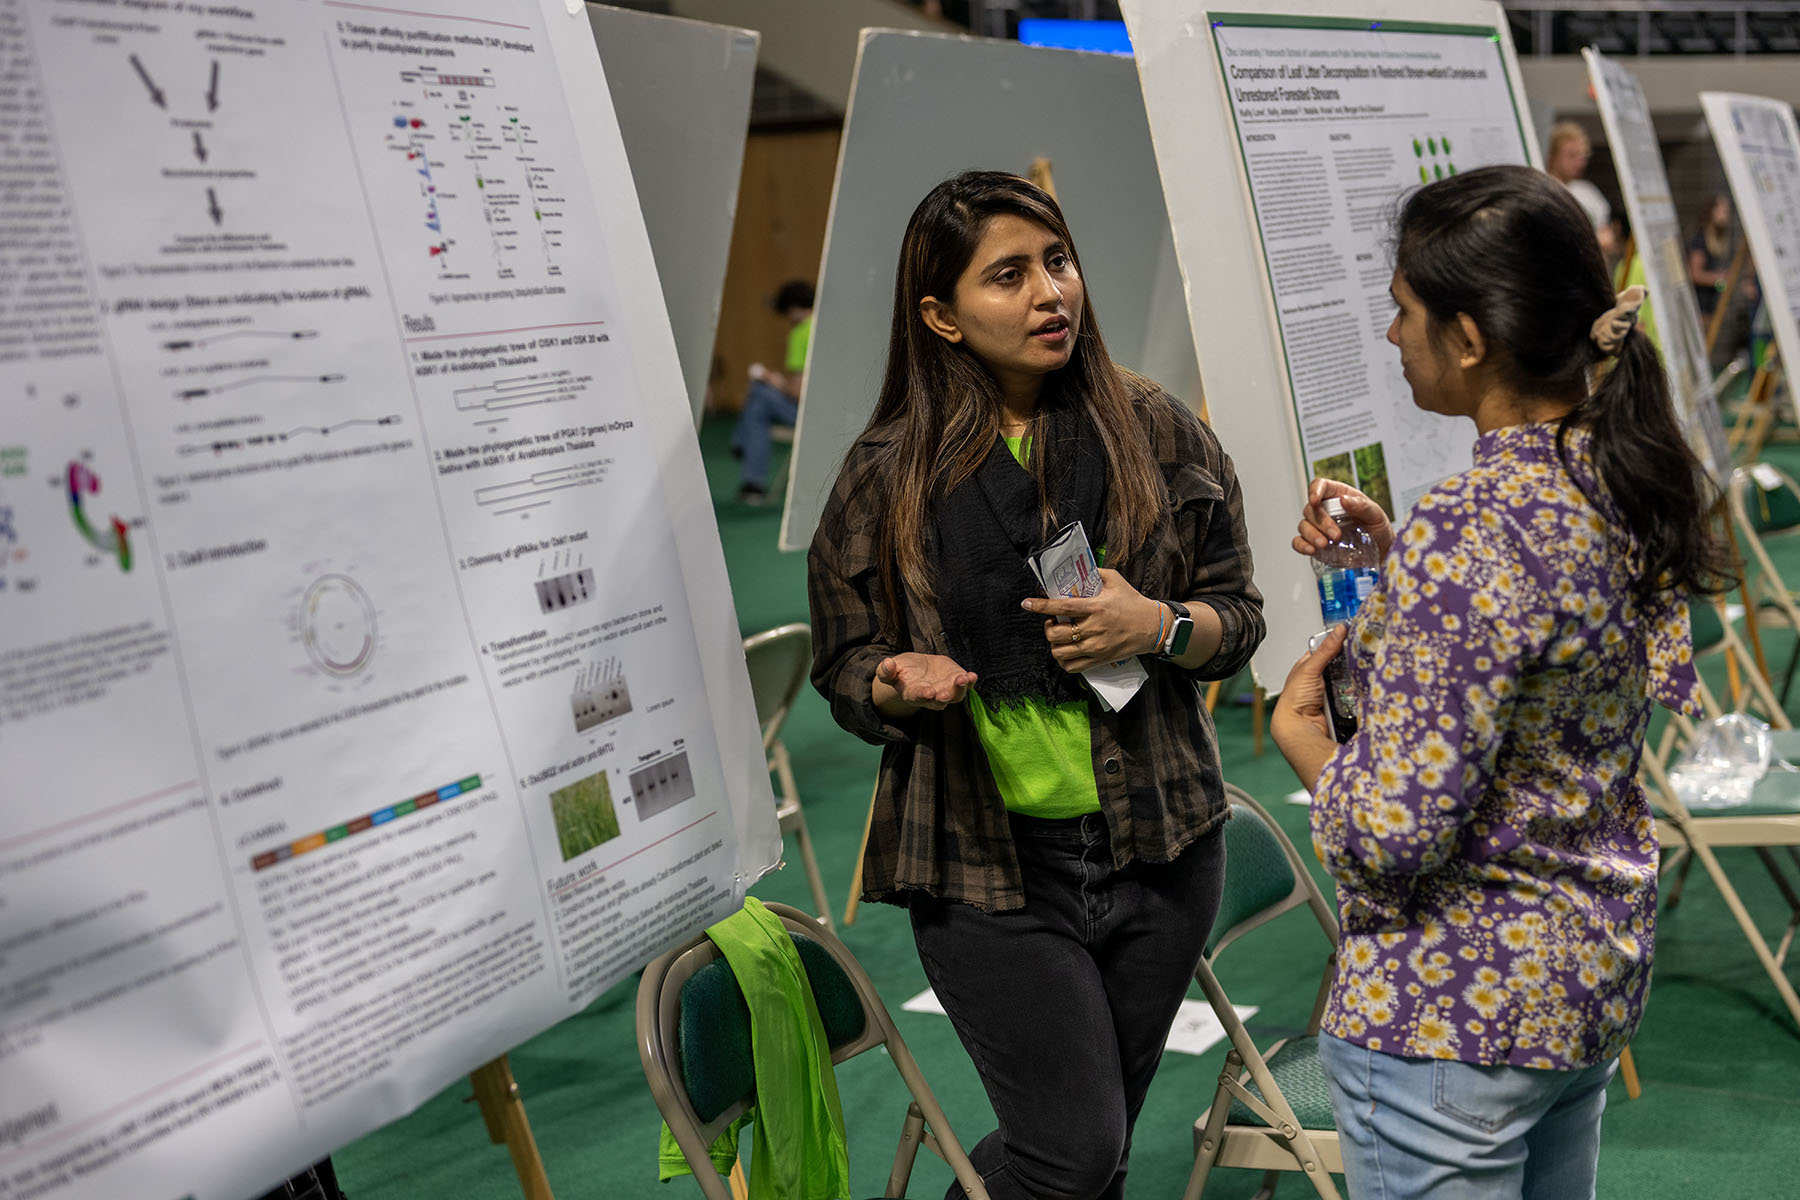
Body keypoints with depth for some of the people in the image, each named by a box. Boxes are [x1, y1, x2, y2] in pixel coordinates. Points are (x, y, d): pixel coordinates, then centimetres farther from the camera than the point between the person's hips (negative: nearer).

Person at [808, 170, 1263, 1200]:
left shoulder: (1155, 430, 1)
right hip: (985, 856, -2)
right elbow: (845, 666, 5)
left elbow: (1239, 615, 7)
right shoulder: (887, 474, -3)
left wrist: (1162, 629, -15)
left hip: (1157, 842, 3)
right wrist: (900, 685, -18)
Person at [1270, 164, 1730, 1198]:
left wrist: (1301, 734, -9)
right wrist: (1395, 551, 8)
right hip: (1601, 969, 9)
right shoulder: (1626, 478, -1)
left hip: (1455, 1009, -9)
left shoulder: (1463, 537, -28)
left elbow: (1397, 833, -26)